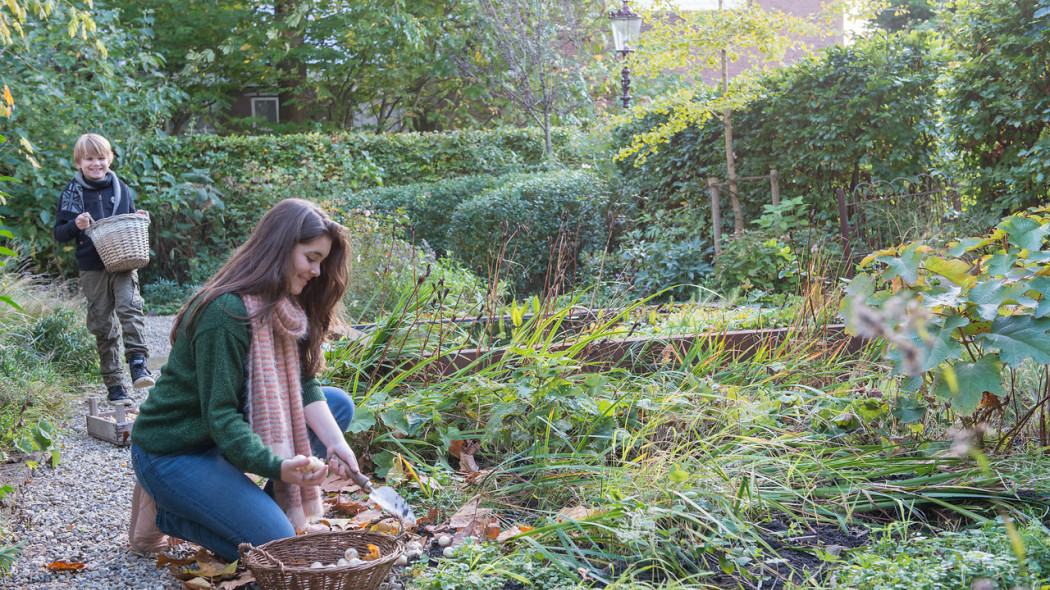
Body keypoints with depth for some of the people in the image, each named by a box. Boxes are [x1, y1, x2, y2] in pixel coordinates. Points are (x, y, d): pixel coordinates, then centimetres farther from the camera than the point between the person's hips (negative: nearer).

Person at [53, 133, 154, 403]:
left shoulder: (121, 189, 10)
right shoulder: (72, 193, 4)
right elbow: (58, 233, 5)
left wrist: (140, 219, -3)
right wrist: (75, 225, -16)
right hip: (92, 268, 0)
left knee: (129, 305, -26)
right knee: (103, 326, 3)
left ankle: (138, 362, -22)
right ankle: (114, 383, 10)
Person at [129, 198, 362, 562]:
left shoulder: (284, 309, 1)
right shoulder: (226, 313, -26)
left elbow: (304, 384, -2)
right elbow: (219, 415, -27)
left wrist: (336, 443, -17)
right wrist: (277, 466, -38)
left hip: (229, 434, 9)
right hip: (172, 451, -9)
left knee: (339, 405, 1)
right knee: (275, 547, -19)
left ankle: (278, 503, 2)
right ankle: (165, 514, 1)